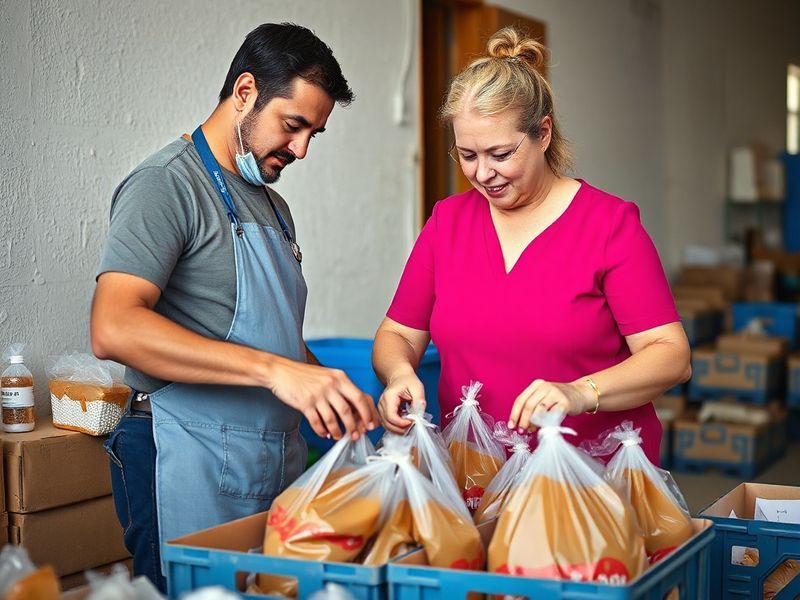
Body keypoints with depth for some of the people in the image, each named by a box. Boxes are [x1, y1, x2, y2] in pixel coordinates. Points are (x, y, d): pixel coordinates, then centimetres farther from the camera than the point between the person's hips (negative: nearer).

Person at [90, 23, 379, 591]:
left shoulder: (273, 207, 18)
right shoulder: (167, 185, -11)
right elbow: (114, 329, -26)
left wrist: (337, 399, 4)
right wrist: (274, 369, -33)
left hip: (279, 462, 8)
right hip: (192, 467, -8)